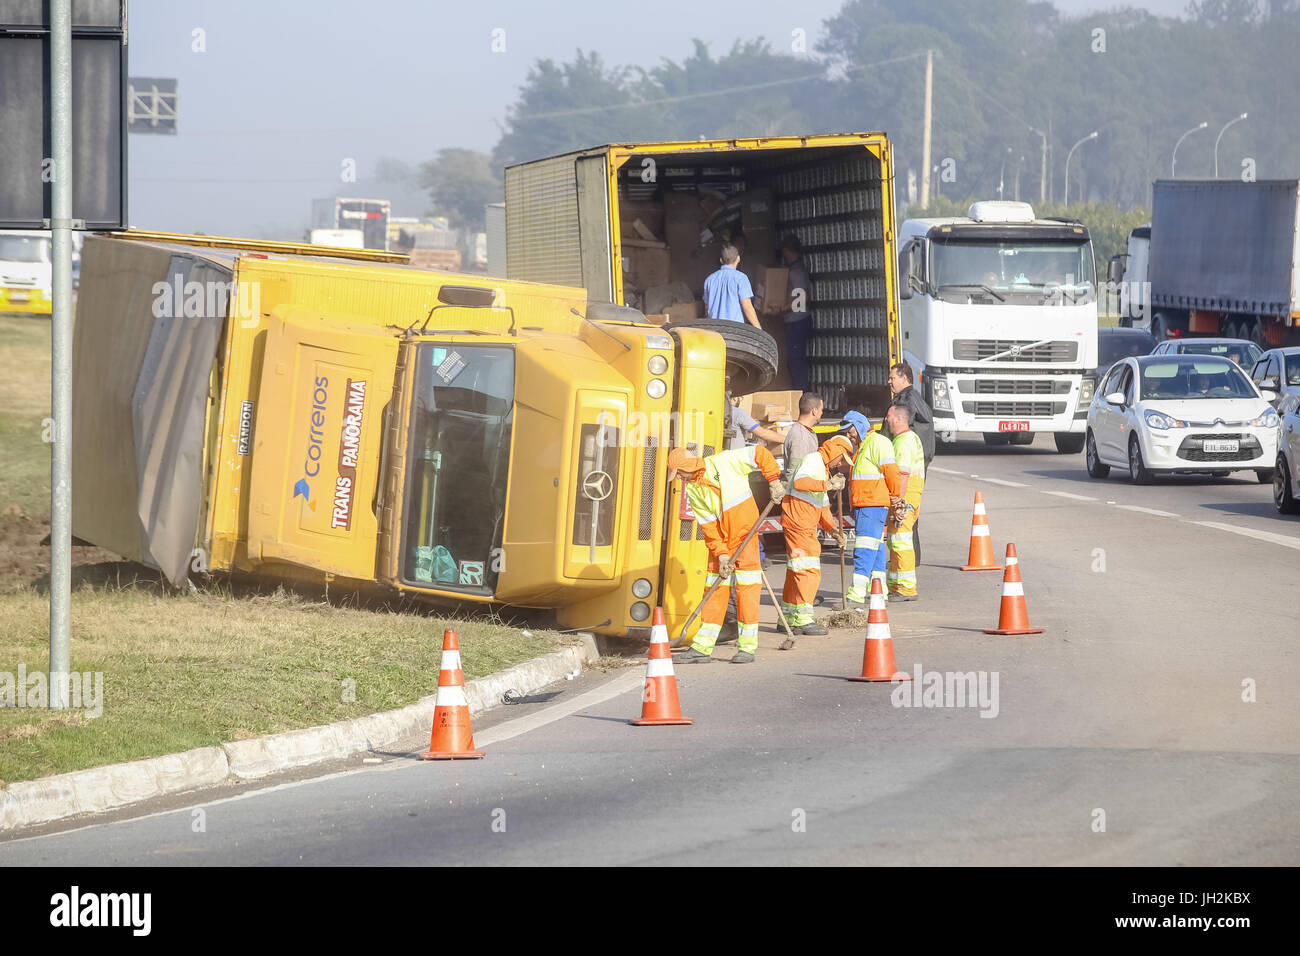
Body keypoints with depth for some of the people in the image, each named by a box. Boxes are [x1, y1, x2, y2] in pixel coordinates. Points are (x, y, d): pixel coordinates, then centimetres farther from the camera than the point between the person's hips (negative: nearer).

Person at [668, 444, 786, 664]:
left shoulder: (724, 462, -9)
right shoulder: (692, 490, 5)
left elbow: (760, 454, -2)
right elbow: (708, 525, 1)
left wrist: (773, 481, -7)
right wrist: (720, 554, -7)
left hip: (745, 533, -5)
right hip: (720, 541, 5)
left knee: (747, 588, -7)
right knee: (715, 588, 4)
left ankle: (747, 647, -4)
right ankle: (702, 648, 6)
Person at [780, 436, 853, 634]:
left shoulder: (823, 468, 24)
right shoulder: (813, 460, -9)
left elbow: (822, 506, 27)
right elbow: (799, 482, -30)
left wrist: (833, 528, 15)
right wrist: (827, 485, -32)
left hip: (807, 527, 11)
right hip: (797, 521, -11)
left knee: (796, 571, 14)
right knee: (808, 571, -13)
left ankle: (788, 618, 20)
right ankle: (802, 619, -14)